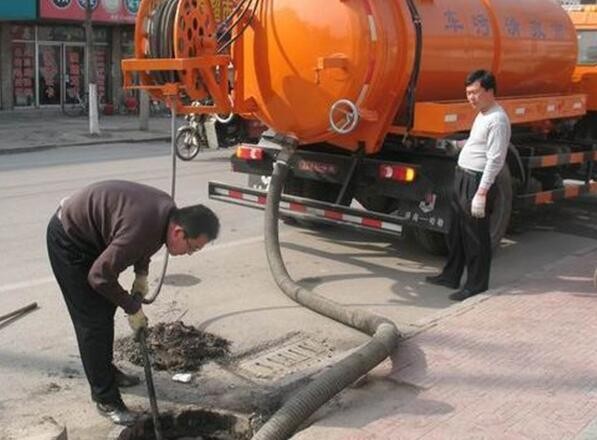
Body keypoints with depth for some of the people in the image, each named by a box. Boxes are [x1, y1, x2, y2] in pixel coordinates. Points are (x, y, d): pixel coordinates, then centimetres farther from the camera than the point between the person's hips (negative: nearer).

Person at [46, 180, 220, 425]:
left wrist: (141, 275, 2)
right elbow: (99, 276, -27)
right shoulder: (143, 228, -37)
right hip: (68, 239, -9)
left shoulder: (168, 211, -10)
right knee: (94, 321, -7)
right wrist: (132, 309, -15)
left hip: (89, 235, 9)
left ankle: (106, 371, 35)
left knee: (106, 310, 17)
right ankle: (105, 398, 3)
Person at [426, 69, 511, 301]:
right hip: (462, 177, 10)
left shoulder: (497, 120, -17)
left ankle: (476, 284, 10)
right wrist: (457, 144, 18)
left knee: (476, 237, 0)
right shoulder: (482, 115, 13)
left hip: (477, 181, -10)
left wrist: (481, 193, -24)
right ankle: (451, 276, 31)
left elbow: (495, 160, -21)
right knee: (456, 231, 18)